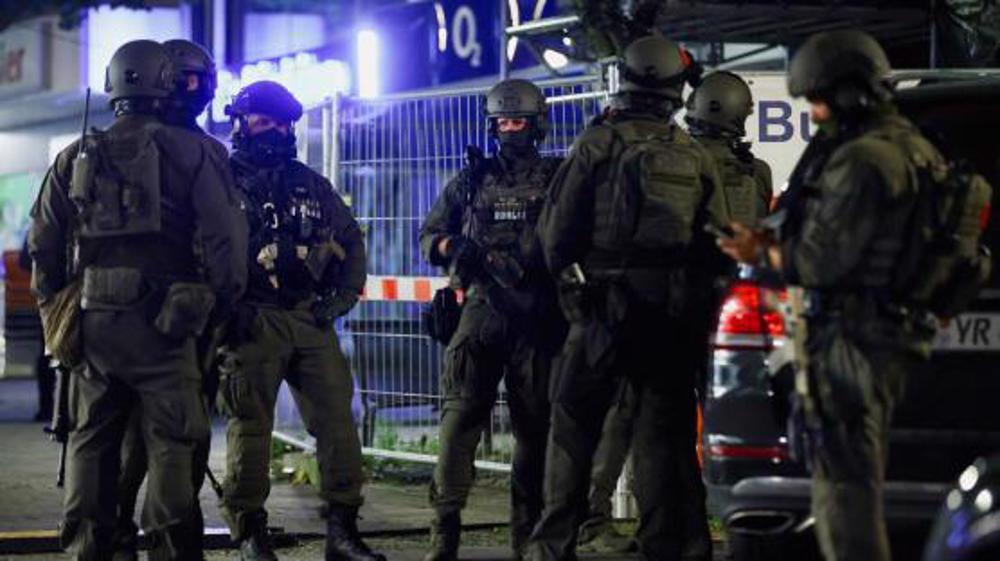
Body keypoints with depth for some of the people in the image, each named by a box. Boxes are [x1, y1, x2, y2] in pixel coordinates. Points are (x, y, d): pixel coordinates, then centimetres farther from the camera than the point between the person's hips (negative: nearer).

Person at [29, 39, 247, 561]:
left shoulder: (75, 158, 10)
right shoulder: (190, 151, -1)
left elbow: (43, 243, 11)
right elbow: (224, 233, -8)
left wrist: (54, 310, 18)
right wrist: (225, 300, 1)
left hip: (92, 320, 4)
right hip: (162, 320, -3)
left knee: (90, 444, 11)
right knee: (170, 445, 0)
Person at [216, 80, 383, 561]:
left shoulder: (311, 184, 16)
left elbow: (351, 240, 19)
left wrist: (341, 297, 6)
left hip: (311, 319, 4)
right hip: (252, 322, -4)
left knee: (337, 420, 0)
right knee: (250, 428, -1)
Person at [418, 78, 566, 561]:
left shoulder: (557, 178, 9)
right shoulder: (472, 179, 13)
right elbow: (429, 236, 14)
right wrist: (453, 246, -7)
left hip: (537, 319, 0)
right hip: (481, 311, 0)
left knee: (535, 427, 4)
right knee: (459, 418, -9)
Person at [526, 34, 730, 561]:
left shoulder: (597, 145, -6)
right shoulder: (695, 156, 3)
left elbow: (556, 229, -5)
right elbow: (717, 238, 6)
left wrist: (567, 277, 12)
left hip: (602, 306, -2)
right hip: (671, 313, 2)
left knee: (574, 425, 4)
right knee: (663, 431, 7)